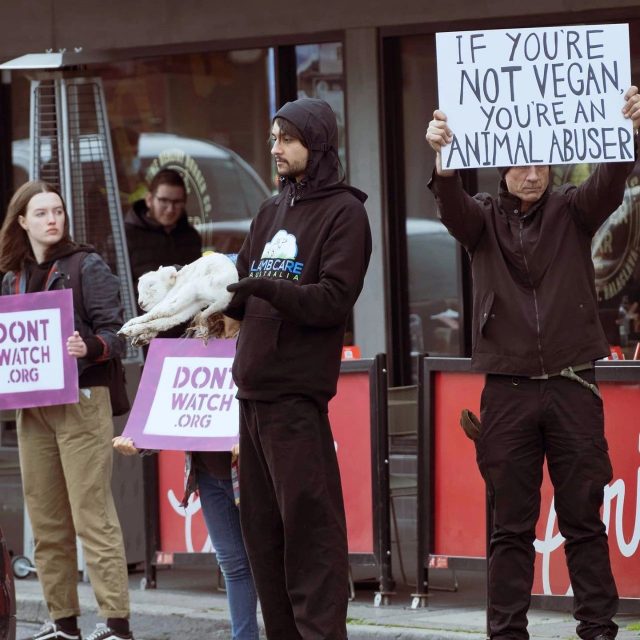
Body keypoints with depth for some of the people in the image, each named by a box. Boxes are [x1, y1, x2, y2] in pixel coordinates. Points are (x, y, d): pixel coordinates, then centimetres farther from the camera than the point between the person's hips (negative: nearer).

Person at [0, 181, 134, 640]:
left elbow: (115, 334, -8)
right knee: (46, 522, 5)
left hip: (81, 403, -5)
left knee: (93, 518, -9)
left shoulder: (88, 267, -2)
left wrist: (88, 347, -27)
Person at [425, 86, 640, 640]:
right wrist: (443, 158, -38)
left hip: (572, 386, 0)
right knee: (511, 525, 3)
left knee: (584, 520, 2)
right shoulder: (484, 218, 7)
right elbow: (451, 205, -15)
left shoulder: (572, 212, 6)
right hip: (508, 391, 0)